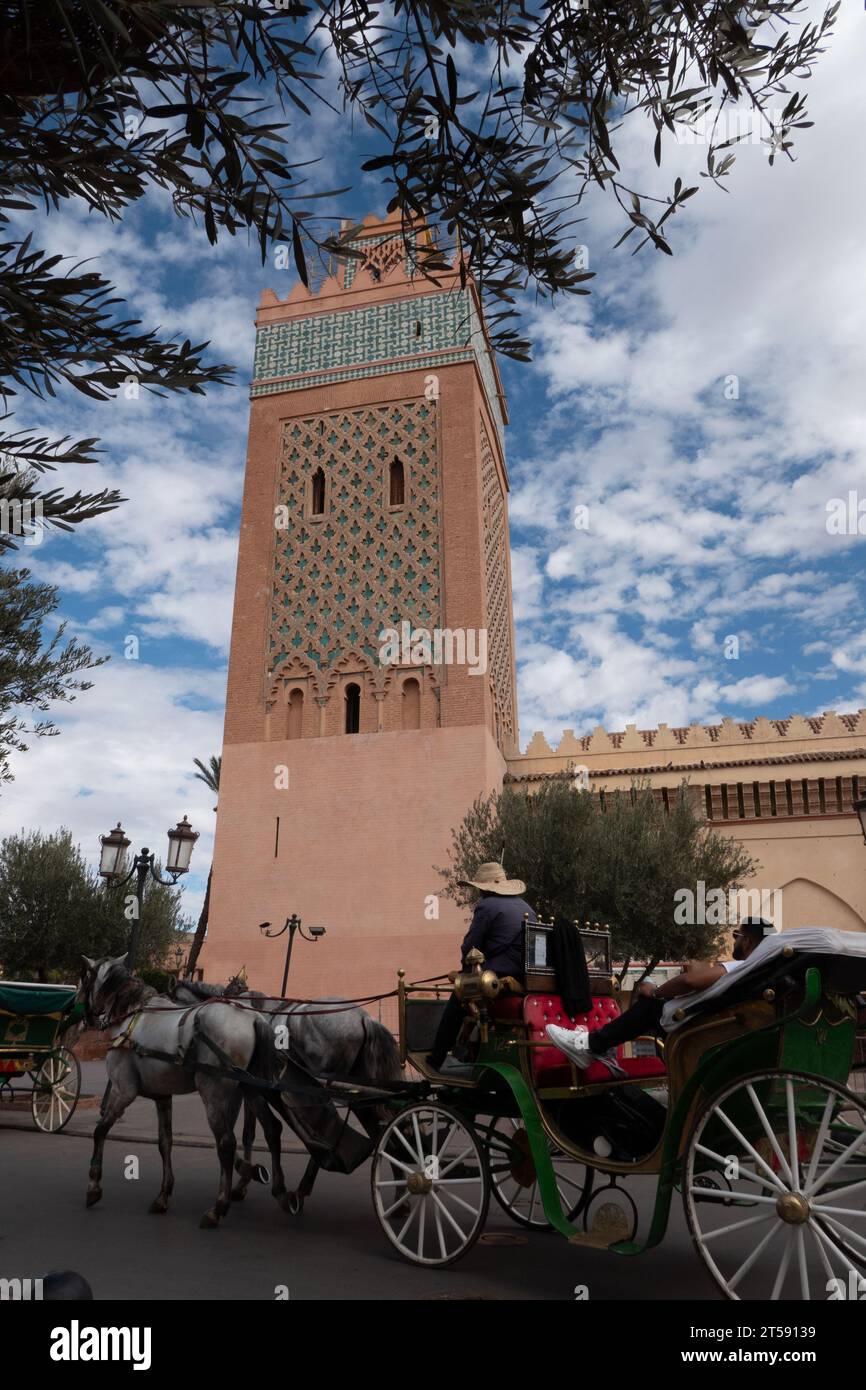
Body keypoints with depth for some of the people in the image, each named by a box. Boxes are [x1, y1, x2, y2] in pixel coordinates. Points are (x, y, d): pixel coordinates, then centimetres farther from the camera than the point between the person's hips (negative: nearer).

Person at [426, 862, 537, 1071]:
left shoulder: (487, 906, -4)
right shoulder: (526, 907, 19)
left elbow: (470, 947, -3)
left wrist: (465, 970, 16)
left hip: (504, 976, -8)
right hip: (528, 979, 8)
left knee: (458, 997, 11)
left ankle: (436, 1059, 17)